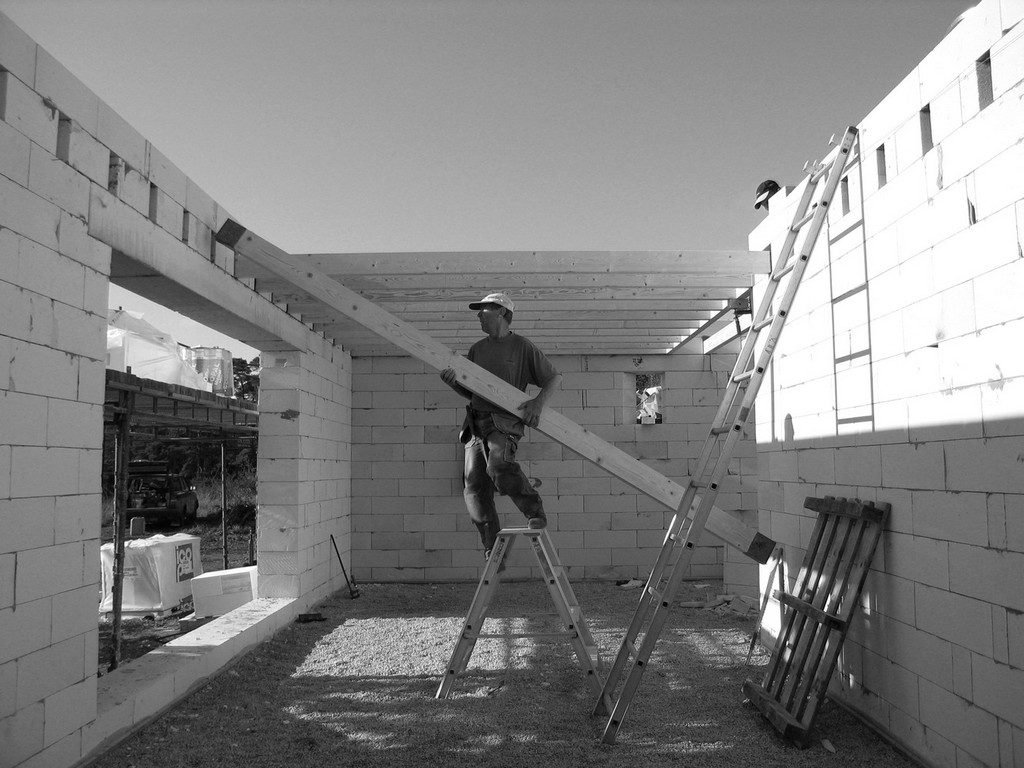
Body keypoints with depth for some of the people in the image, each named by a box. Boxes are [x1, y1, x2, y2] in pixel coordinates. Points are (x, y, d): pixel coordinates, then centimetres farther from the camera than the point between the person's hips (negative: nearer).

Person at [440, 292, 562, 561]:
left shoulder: (522, 346, 3)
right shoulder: (477, 349, 18)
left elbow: (554, 378, 7)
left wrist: (538, 402, -9)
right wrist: (452, 382, 2)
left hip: (505, 421, -6)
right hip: (476, 422, 6)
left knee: (499, 465, -32)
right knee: (474, 484, -3)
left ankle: (534, 511, -11)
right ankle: (493, 549, 6)